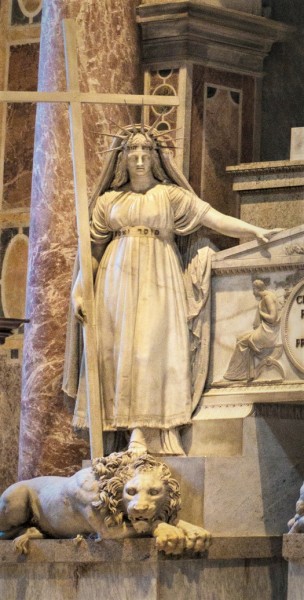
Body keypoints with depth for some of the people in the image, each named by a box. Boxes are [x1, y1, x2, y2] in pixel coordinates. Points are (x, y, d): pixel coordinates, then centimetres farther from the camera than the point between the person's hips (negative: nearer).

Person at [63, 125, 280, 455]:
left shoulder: (171, 195, 7)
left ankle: (167, 431, -15)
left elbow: (216, 219, -3)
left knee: (158, 347, -12)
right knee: (121, 351, -7)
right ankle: (137, 431, -9)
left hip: (158, 281, -2)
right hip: (117, 280, 2)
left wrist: (255, 230, -15)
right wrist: (78, 291, 6)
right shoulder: (109, 201, 13)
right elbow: (94, 251, 15)